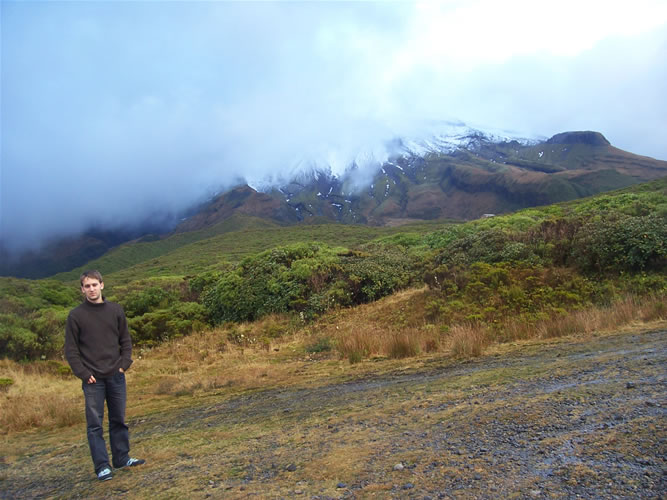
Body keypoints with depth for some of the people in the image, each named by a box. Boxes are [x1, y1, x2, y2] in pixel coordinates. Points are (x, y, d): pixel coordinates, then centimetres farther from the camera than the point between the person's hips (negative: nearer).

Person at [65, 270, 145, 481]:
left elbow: (126, 340, 9)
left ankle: (121, 458, 24)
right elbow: (71, 349, -3)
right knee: (95, 424, 3)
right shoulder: (76, 315, -3)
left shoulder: (116, 310, 4)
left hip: (116, 376, 3)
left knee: (118, 420, 12)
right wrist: (83, 374, -10)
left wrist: (124, 364, -2)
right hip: (93, 379, -3)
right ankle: (102, 466, 10)